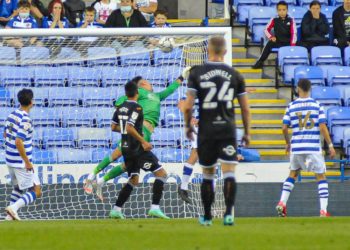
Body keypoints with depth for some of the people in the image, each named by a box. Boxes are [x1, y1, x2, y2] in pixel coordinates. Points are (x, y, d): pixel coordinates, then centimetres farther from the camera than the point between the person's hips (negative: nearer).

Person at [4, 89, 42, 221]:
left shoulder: (12, 115, 4)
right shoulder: (26, 120, -21)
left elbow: (5, 134, 18)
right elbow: (18, 142, -28)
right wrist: (27, 162, -20)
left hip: (10, 160, 8)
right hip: (21, 163, -8)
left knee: (18, 187, 27)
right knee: (36, 192, -2)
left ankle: (10, 215, 25)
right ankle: (14, 207, -17)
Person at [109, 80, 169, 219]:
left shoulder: (120, 108, 9)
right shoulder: (136, 108, -15)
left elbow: (113, 127, 16)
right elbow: (130, 128, -25)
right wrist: (143, 141, -23)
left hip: (126, 149, 8)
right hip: (137, 149, -8)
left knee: (133, 180, 20)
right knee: (161, 174, -6)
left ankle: (116, 209, 13)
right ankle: (155, 207, -18)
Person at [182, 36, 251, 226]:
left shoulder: (197, 73, -1)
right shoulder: (235, 75, 4)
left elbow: (188, 106, -4)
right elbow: (245, 109, 7)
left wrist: (187, 125, 12)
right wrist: (247, 132, 17)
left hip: (206, 131, 0)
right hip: (228, 130, 0)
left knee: (207, 175, 12)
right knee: (229, 173, -5)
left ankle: (207, 217, 21)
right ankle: (228, 213, -21)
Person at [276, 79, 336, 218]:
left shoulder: (291, 106, 3)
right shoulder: (317, 105, -3)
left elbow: (284, 128, 2)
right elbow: (323, 127, -8)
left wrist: (288, 144, 19)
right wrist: (330, 145, -1)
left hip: (296, 147, 2)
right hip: (313, 147, -2)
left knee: (292, 174, 21)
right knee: (321, 177, 6)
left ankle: (282, 203, 9)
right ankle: (323, 211, -3)